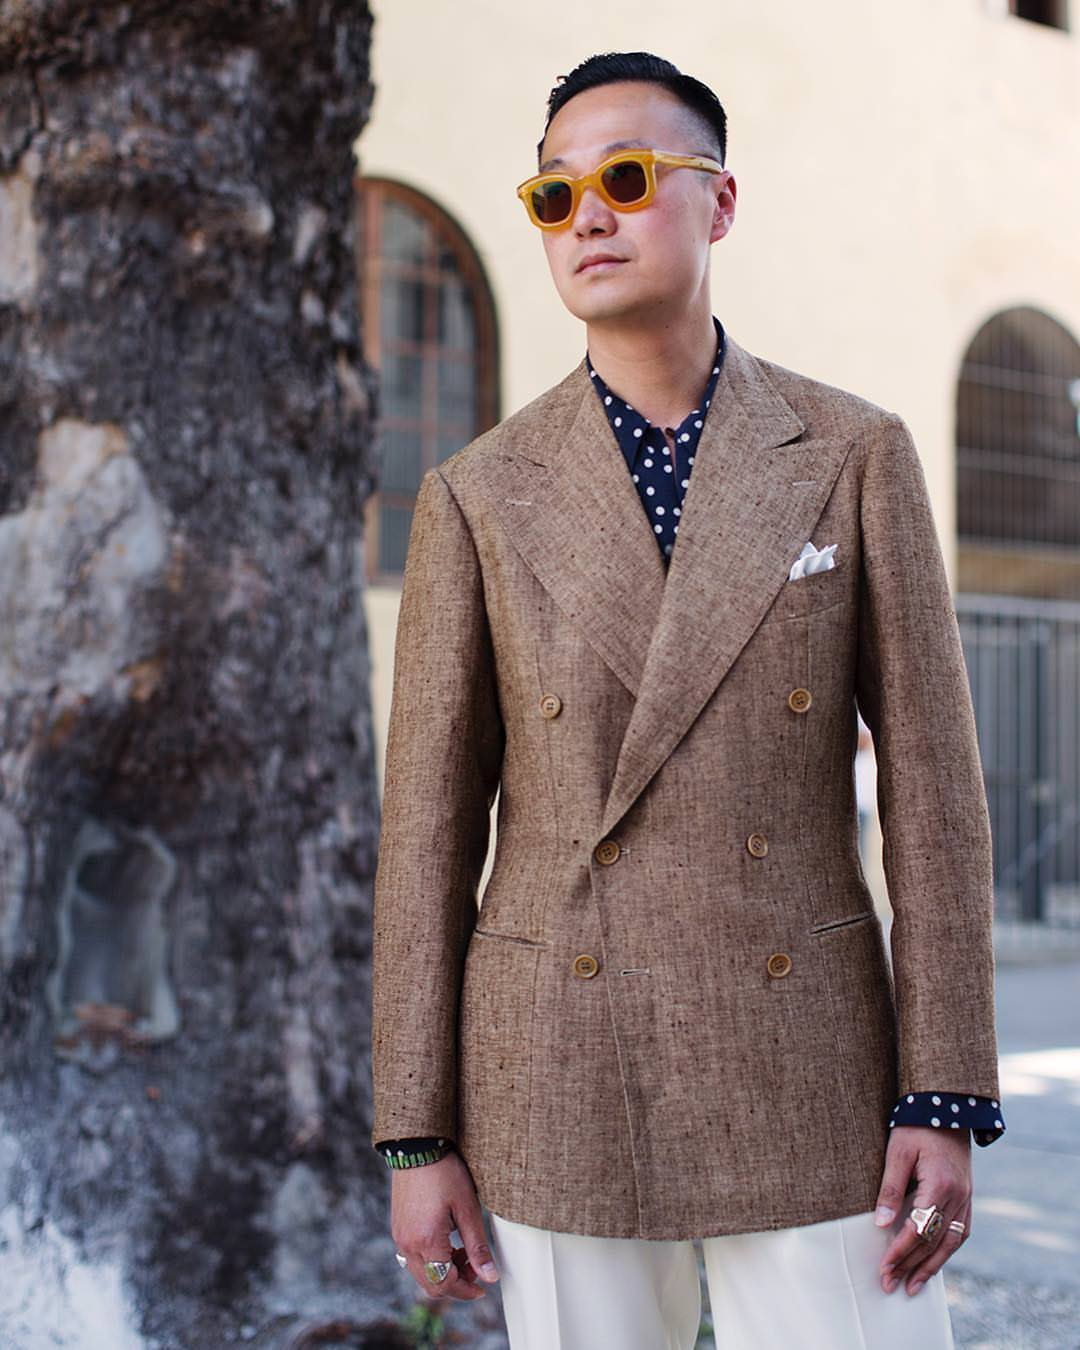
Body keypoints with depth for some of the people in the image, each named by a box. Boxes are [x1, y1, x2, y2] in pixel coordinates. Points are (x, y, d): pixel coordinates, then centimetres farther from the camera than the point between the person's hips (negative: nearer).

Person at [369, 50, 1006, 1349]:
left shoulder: (854, 454, 0)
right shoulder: (480, 496, 1)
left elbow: (930, 785, -2)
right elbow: (429, 827, 1)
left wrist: (946, 1099, -7)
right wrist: (417, 1138, -1)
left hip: (808, 1089, 0)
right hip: (558, 1093, 1)